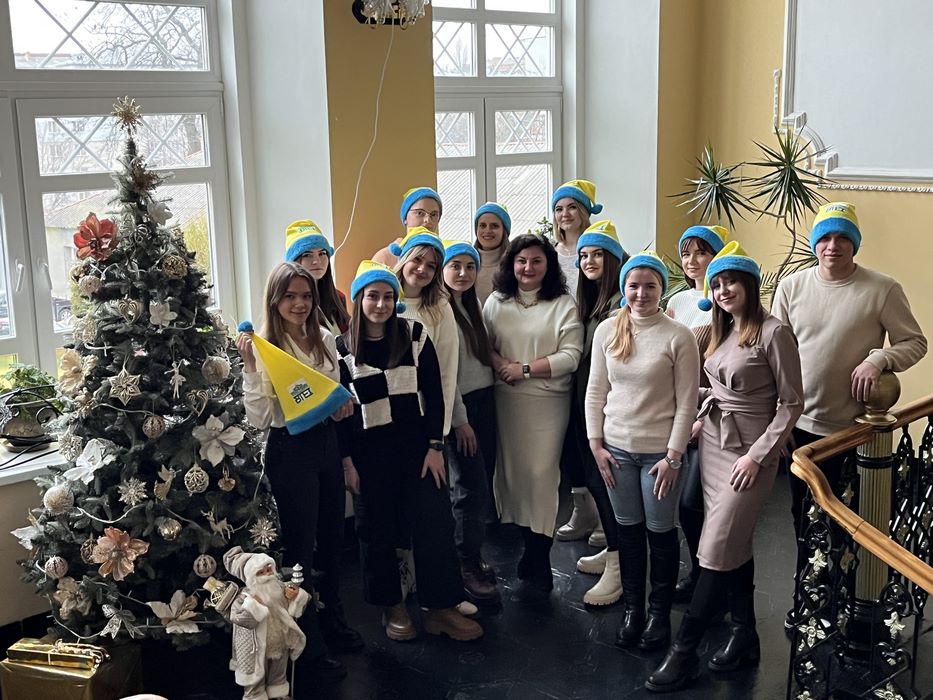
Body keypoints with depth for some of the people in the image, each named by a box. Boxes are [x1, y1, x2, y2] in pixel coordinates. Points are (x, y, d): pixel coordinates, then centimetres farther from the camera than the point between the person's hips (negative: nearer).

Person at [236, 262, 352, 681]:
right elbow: (258, 419, -18)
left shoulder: (324, 339, 4)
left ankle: (332, 619, 41)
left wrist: (344, 406, -4)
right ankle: (308, 649, 19)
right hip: (289, 450, -6)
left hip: (326, 443, 6)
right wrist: (250, 366, -27)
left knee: (331, 537, 19)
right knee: (300, 546, 4)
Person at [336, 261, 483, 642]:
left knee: (434, 524, 0)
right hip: (369, 452, 0)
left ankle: (439, 607, 12)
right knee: (378, 531, 8)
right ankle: (391, 607, 23)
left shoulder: (415, 335, 0)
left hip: (417, 445, 1)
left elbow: (433, 393, 0)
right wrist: (347, 460, -3)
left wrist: (435, 446, -5)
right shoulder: (342, 347, -1)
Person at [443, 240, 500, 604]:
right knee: (471, 487, -6)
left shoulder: (473, 306, 13)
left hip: (484, 401, 8)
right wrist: (459, 419, -14)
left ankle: (472, 557, 21)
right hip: (459, 406, -8)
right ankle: (468, 569, 5)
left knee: (481, 483, 9)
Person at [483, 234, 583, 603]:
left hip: (547, 401, -3)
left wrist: (524, 370, -12)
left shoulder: (563, 305, 0)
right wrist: (503, 367, -15)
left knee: (540, 475, -5)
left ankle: (538, 568, 4)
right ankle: (527, 542, 21)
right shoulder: (496, 302, 11)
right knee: (511, 471, 4)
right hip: (505, 399, 3)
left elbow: (570, 356, -7)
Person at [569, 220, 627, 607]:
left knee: (605, 477, -5)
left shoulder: (622, 301, -14)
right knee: (595, 476, 15)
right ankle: (612, 550, 30)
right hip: (585, 401, 9)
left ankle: (616, 569, 4)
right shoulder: (589, 300, 14)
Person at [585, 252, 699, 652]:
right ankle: (632, 608, 28)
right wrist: (595, 444, 2)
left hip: (659, 452, -3)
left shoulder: (678, 337, -10)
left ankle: (659, 613, 25)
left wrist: (673, 456, -11)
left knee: (661, 533, 8)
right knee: (628, 531, 13)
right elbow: (596, 391, 6)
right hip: (617, 449, 3)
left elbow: (686, 402, -8)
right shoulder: (607, 330, 0)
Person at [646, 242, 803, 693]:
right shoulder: (722, 332, 10)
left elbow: (791, 402, -11)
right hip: (712, 441, 7)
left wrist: (757, 455, -15)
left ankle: (683, 652, 1)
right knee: (735, 545, 14)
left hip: (749, 451, -7)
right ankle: (744, 635, 26)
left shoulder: (773, 333, -12)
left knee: (717, 550, -7)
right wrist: (703, 418, 1)